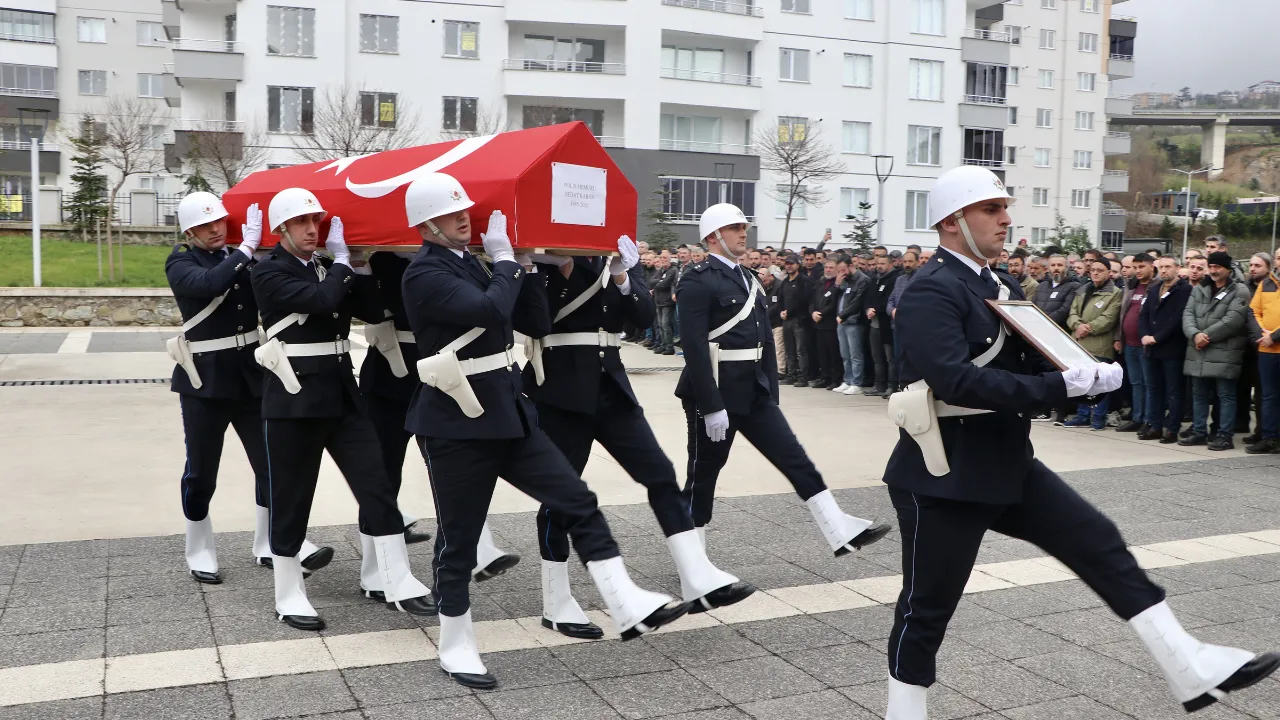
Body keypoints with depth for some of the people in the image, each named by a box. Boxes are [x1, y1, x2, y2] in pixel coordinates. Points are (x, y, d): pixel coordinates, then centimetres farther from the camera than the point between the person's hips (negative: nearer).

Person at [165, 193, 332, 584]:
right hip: (205, 378, -4)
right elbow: (209, 283, -28)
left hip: (251, 373, 4)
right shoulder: (180, 262, -5)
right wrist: (247, 247, -28)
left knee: (271, 461, 5)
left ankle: (270, 544, 17)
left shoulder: (240, 257, 8)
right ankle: (199, 552, 22)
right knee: (201, 471, 6)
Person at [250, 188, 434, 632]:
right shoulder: (269, 273, -7)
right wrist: (342, 259, -10)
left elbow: (373, 313, 4)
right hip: (294, 398, -6)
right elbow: (322, 300, -23)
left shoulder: (329, 269, 14)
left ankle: (390, 582, 12)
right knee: (291, 499, 3)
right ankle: (289, 597, 16)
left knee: (377, 486, 3)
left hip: (342, 392, 6)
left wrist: (360, 264, -4)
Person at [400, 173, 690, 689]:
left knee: (580, 504, 2)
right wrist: (505, 258, -12)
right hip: (456, 424, -8)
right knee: (458, 540, 4)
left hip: (508, 411, 8)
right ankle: (456, 647, 20)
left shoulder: (474, 264, 14)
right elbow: (491, 310, -28)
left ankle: (629, 608, 5)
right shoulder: (424, 274, -11)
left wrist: (526, 266, 2)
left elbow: (537, 325, 13)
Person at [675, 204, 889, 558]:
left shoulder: (747, 279, 15)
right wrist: (711, 407, -24)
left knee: (795, 459, 4)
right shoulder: (699, 280, -12)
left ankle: (842, 533, 6)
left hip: (754, 392, 8)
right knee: (703, 473, 4)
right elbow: (695, 347, -20)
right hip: (715, 393, -8)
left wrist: (771, 393, 14)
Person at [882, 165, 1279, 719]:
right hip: (945, 477, -9)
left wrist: (1089, 374, -10)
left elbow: (1030, 362, 12)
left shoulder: (1000, 286, 12)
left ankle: (1191, 670, 15)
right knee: (928, 605, 4)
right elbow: (954, 379, -32)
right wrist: (1062, 387, -32)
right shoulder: (932, 292, -18)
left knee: (1101, 544, 7)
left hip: (1008, 464, 9)